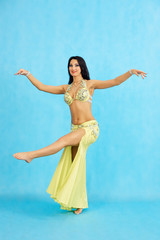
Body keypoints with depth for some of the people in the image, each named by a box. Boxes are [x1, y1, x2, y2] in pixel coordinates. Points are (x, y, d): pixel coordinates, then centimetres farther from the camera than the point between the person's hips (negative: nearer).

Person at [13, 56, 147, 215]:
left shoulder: (90, 84, 3)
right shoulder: (66, 88, 14)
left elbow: (114, 82, -5)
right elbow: (42, 87, 16)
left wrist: (131, 72, -18)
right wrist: (27, 74, 13)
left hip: (90, 127, -5)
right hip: (75, 129, 5)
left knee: (64, 140, -28)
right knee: (75, 166, 3)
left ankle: (31, 155, -21)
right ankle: (79, 204, 13)